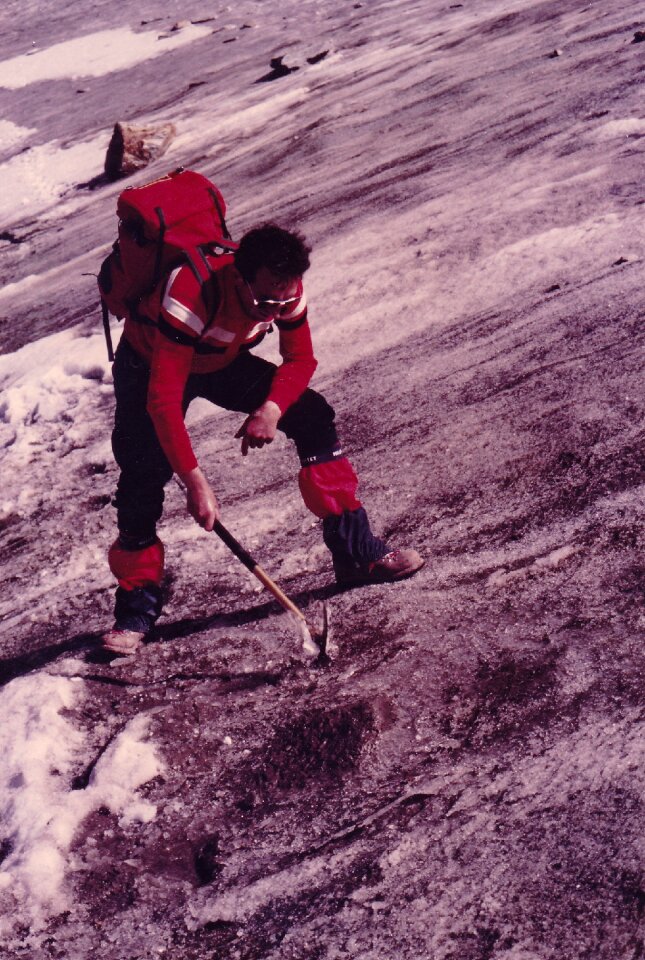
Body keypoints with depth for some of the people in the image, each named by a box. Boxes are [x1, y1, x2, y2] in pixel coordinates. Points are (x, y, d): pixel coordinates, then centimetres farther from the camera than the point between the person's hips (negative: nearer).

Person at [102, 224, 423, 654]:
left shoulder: (284, 291, -25)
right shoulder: (192, 295, -41)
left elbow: (301, 359, -12)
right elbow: (163, 399, -43)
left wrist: (272, 408, -32)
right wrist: (194, 480, -46)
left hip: (223, 361, 5)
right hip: (150, 365, -4)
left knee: (313, 415, -10)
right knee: (143, 475, -18)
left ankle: (355, 550, -2)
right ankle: (138, 600, 3)